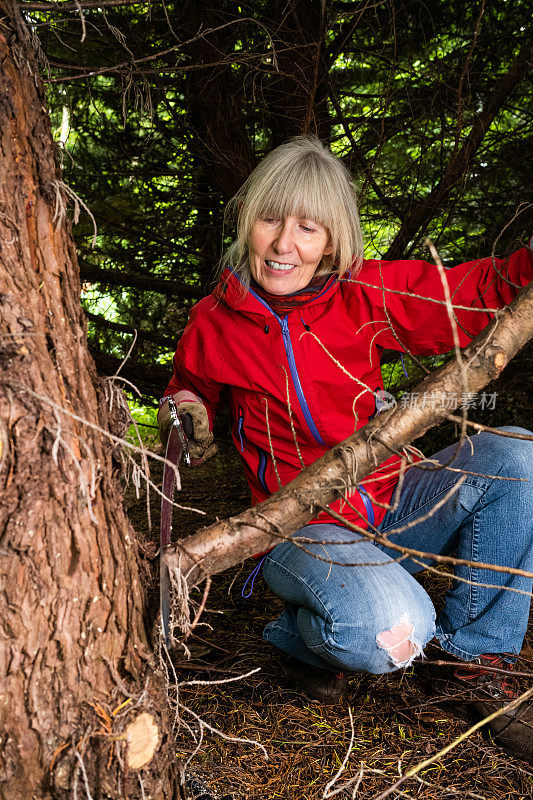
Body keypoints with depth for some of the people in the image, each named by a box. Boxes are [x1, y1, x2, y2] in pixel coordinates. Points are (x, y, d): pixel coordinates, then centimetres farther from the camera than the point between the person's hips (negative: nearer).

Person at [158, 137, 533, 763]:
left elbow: (473, 291, -7)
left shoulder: (366, 294, -3)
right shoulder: (213, 324, -3)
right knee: (391, 631, -34)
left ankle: (476, 653, -2)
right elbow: (189, 394, 16)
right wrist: (187, 418, -8)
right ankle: (300, 632, 6)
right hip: (302, 530, -3)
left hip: (392, 506, 4)